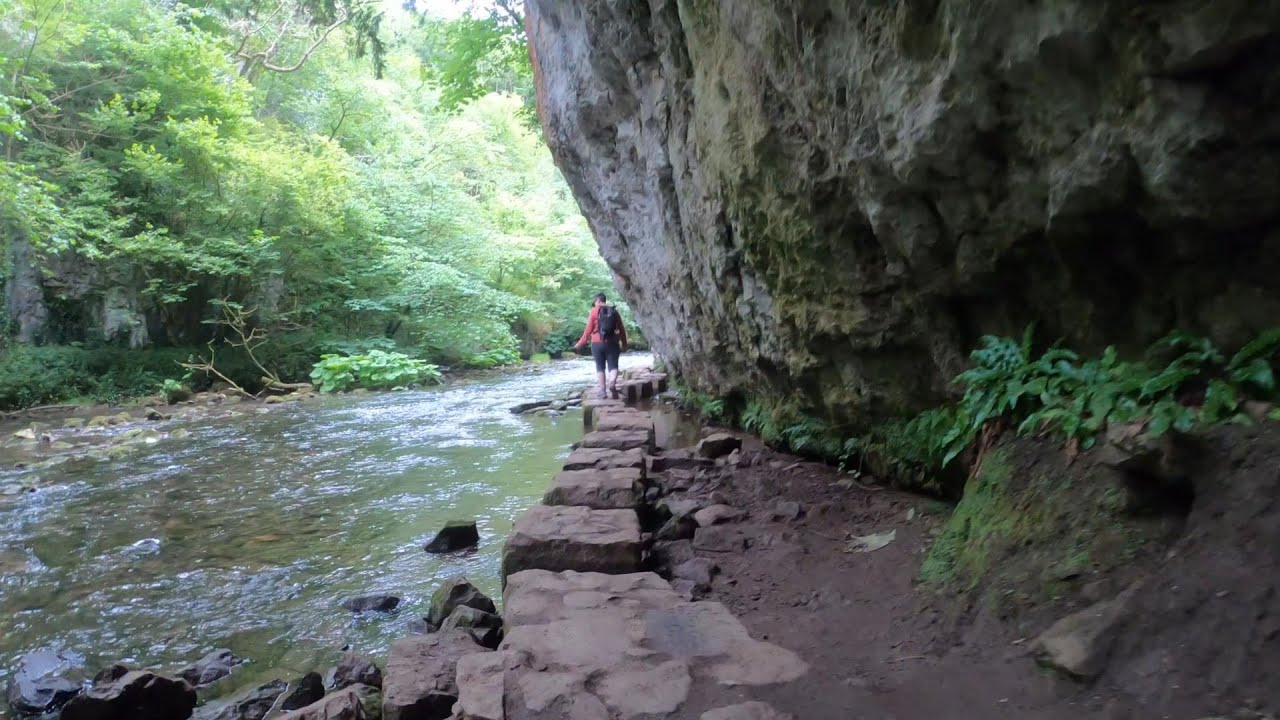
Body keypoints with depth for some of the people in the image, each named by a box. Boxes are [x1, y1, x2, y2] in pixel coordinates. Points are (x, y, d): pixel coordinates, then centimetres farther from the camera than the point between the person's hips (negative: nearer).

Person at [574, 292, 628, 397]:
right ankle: (612, 383, -24)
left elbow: (588, 330, -4)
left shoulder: (594, 311, -1)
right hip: (612, 343, 1)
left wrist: (580, 343, 4)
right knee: (613, 366, 3)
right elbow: (621, 329, 7)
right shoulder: (614, 311, 7)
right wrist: (624, 344, 16)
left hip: (597, 344, -1)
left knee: (600, 367, 9)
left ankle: (603, 390, 6)